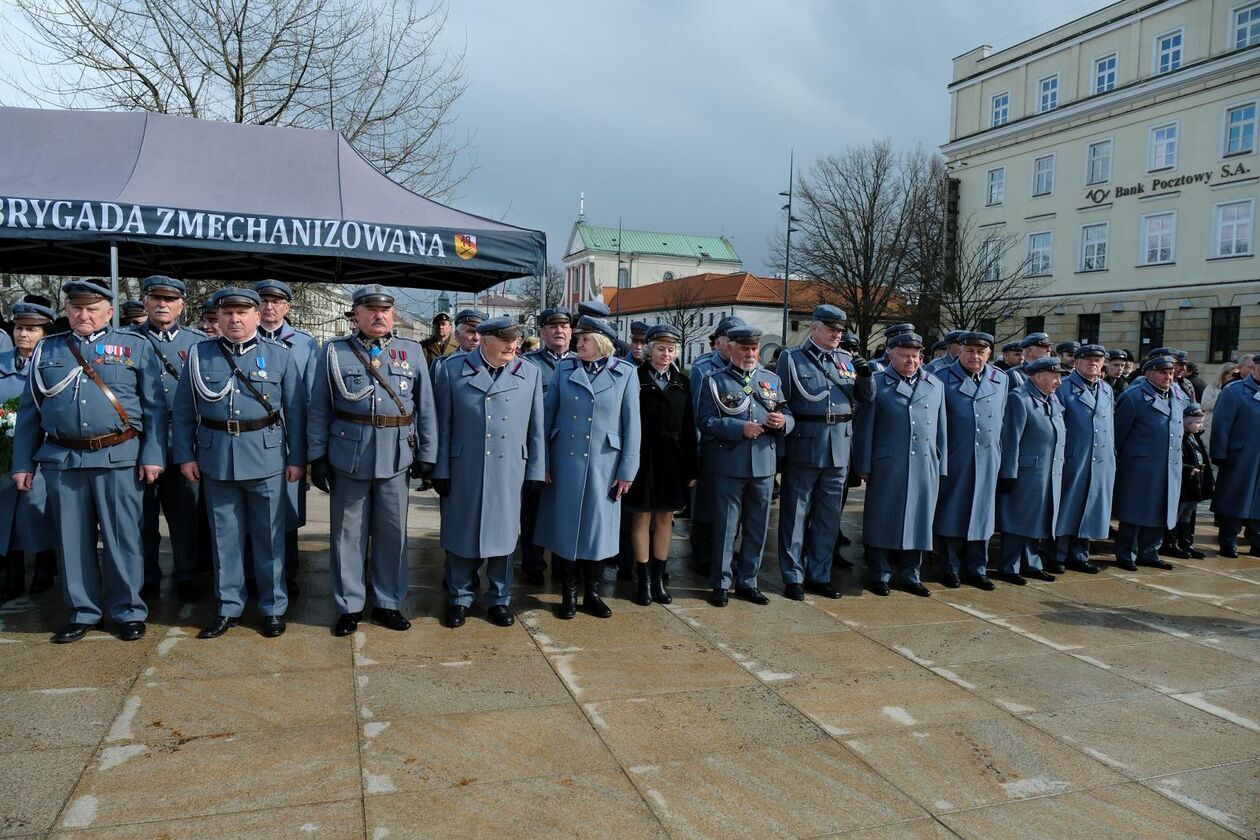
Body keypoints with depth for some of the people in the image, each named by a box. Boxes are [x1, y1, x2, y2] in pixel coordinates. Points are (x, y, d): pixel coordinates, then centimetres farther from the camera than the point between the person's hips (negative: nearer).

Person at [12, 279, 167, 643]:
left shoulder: (135, 347, 3)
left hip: (118, 459, -3)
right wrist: (22, 463, 8)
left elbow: (154, 407, 0)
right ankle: (83, 612, 22)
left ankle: (128, 611, 16)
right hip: (61, 460, 3)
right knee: (73, 539, 9)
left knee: (122, 538, 3)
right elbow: (29, 412, 13)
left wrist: (152, 455, -8)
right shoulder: (46, 350, 12)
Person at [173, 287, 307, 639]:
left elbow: (295, 410, 1)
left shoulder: (281, 355, 0)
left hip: (266, 458, -2)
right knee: (224, 538, 11)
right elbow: (183, 410, 8)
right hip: (216, 460, 2)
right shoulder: (199, 355, 5)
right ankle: (228, 608, 24)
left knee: (269, 537, 7)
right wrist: (185, 455, 3)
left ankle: (273, 608, 20)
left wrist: (297, 459, -1)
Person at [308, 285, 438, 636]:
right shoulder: (334, 351, 2)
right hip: (347, 457, -1)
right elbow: (319, 409, 3)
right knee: (348, 533, 9)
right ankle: (349, 605, 23)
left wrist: (427, 455, 4)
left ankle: (388, 603, 25)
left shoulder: (412, 351, 5)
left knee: (393, 532, 10)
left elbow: (426, 407, 7)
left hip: (396, 458, 1)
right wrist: (317, 456, 0)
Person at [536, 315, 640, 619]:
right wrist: (544, 461, 0)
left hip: (603, 465, -1)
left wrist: (627, 470, -4)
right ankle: (568, 594, 20)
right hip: (565, 461, 1)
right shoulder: (564, 368, 3)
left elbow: (631, 424, -2)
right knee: (565, 525, 6)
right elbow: (549, 415, 4)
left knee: (596, 526, 8)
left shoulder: (625, 373, -2)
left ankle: (591, 592, 24)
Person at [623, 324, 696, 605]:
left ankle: (659, 579, 20)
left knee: (665, 518, 9)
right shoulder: (636, 380, -5)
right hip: (643, 458, -4)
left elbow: (689, 427, 6)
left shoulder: (682, 383, 7)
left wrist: (692, 467, 4)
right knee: (642, 517, 4)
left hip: (672, 460, 4)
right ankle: (643, 580, 15)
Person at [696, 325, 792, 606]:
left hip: (764, 464, 4)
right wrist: (740, 428, -19)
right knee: (725, 527, 3)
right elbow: (705, 421, -9)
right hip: (729, 464, -4)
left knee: (757, 527, 11)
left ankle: (747, 582, 25)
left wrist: (783, 421, -11)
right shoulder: (714, 381, 1)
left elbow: (788, 416, 13)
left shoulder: (772, 380, 13)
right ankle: (721, 584, 16)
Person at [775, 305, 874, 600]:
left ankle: (820, 576, 25)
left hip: (839, 451, 5)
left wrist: (865, 375, -10)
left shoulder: (846, 359, 10)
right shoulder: (792, 358, -2)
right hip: (803, 450, -4)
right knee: (796, 516, 4)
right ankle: (793, 578, 16)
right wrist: (780, 448, -10)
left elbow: (867, 398, 11)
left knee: (829, 517, 12)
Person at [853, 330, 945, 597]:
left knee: (919, 520, 8)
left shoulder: (936, 386, 14)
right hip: (887, 467, -4)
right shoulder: (877, 385, 2)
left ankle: (910, 575, 21)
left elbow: (941, 429, 15)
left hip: (926, 466, 4)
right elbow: (864, 428, 0)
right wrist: (863, 467, -4)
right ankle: (880, 575, 14)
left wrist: (942, 465, 11)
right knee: (883, 521, 3)